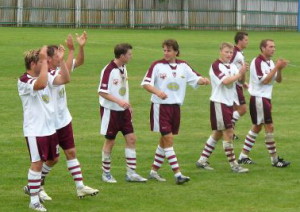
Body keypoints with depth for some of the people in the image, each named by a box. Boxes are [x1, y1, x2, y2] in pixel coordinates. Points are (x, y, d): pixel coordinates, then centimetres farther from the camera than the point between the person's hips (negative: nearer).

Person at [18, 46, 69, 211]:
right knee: (37, 163, -5)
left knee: (53, 159, 17)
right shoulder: (24, 81, -18)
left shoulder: (46, 76, 7)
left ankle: (32, 186, 36)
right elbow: (41, 84, -37)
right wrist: (44, 60, -35)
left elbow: (65, 79, -1)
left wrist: (61, 60, -11)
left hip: (50, 128, 8)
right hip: (34, 130, -8)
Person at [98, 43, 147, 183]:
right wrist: (119, 101, -28)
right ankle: (106, 173, 17)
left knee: (131, 138, 2)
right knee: (110, 141, 2)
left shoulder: (123, 69, 6)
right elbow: (102, 92, -20)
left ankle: (131, 173, 7)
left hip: (123, 110, 8)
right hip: (110, 110, -8)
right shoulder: (108, 70, -19)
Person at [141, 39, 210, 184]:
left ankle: (154, 171, 24)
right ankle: (177, 174, -12)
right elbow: (145, 83, -8)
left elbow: (195, 79, 7)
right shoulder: (157, 66, -5)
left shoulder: (183, 66, 7)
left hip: (175, 107, 5)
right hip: (160, 107, -5)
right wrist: (157, 92, -27)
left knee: (165, 141, 12)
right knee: (168, 139, -10)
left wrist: (203, 80, -17)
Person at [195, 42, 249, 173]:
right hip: (219, 102, -8)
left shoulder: (232, 66, 11)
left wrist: (243, 73, -20)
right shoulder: (216, 65, -11)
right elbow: (226, 81, -22)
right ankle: (233, 165, -4)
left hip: (229, 103, 8)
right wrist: (240, 74, -20)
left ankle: (202, 161, 22)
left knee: (218, 133, 13)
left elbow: (240, 79, -1)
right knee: (228, 133, -8)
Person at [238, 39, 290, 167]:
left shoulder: (270, 63, 10)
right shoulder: (257, 62, -16)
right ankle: (275, 160, -5)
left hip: (265, 98, 9)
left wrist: (279, 69, -9)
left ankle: (243, 156, 20)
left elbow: (278, 80, 9)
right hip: (259, 98, -9)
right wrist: (276, 68, -21)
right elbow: (264, 80, -23)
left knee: (256, 127, 14)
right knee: (269, 127, -9)